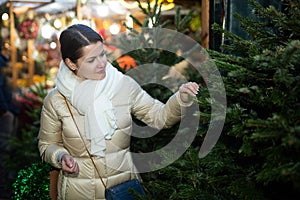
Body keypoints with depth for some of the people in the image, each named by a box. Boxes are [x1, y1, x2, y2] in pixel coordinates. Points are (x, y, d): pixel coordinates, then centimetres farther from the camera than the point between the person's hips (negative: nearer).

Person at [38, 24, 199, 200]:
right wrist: (61, 157, -19)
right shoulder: (55, 101, -11)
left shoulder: (124, 85, -8)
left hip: (124, 181, 1)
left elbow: (160, 117, -4)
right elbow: (48, 145, 3)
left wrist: (181, 99, -23)